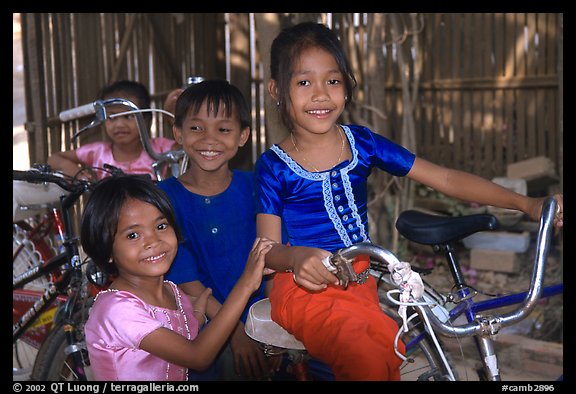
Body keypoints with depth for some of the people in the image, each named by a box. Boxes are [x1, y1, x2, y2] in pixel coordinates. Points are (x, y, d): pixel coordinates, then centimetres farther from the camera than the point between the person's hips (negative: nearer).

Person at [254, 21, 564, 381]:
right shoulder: (274, 166, -7)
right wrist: (297, 257, -34)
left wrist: (526, 203, -6)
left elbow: (445, 179, 1)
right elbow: (268, 247, -9)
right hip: (304, 289, -5)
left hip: (357, 284, 5)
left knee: (392, 352, -18)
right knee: (367, 362, -27)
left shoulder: (362, 143, 1)